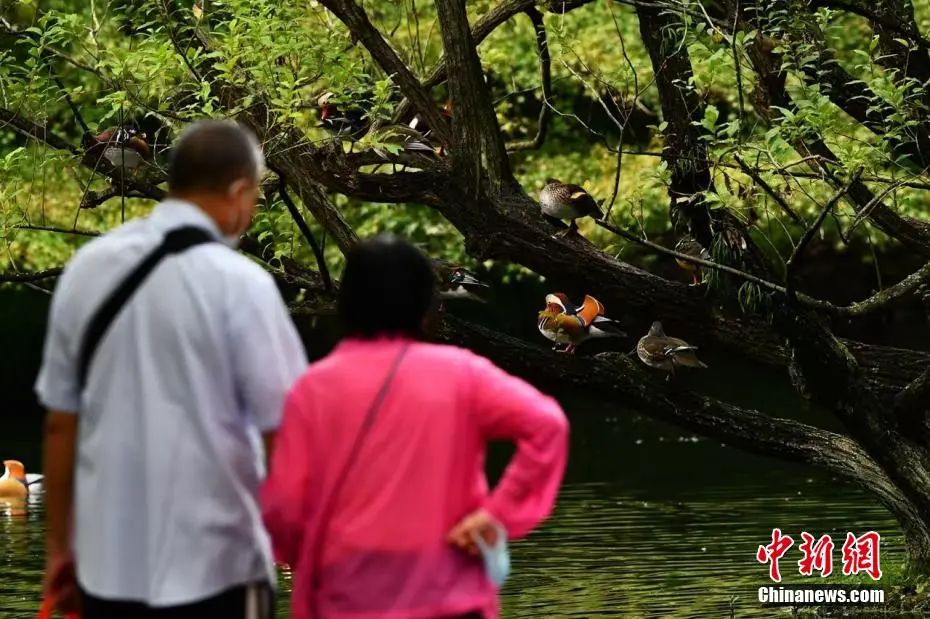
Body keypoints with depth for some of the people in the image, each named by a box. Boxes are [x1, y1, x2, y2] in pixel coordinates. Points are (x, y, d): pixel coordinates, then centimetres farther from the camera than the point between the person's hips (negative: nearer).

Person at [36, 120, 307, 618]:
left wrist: (59, 545, 17)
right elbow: (283, 429, -11)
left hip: (107, 559, 5)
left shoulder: (87, 267, 3)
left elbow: (61, 421, 8)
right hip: (211, 563, -5)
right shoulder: (237, 282, -12)